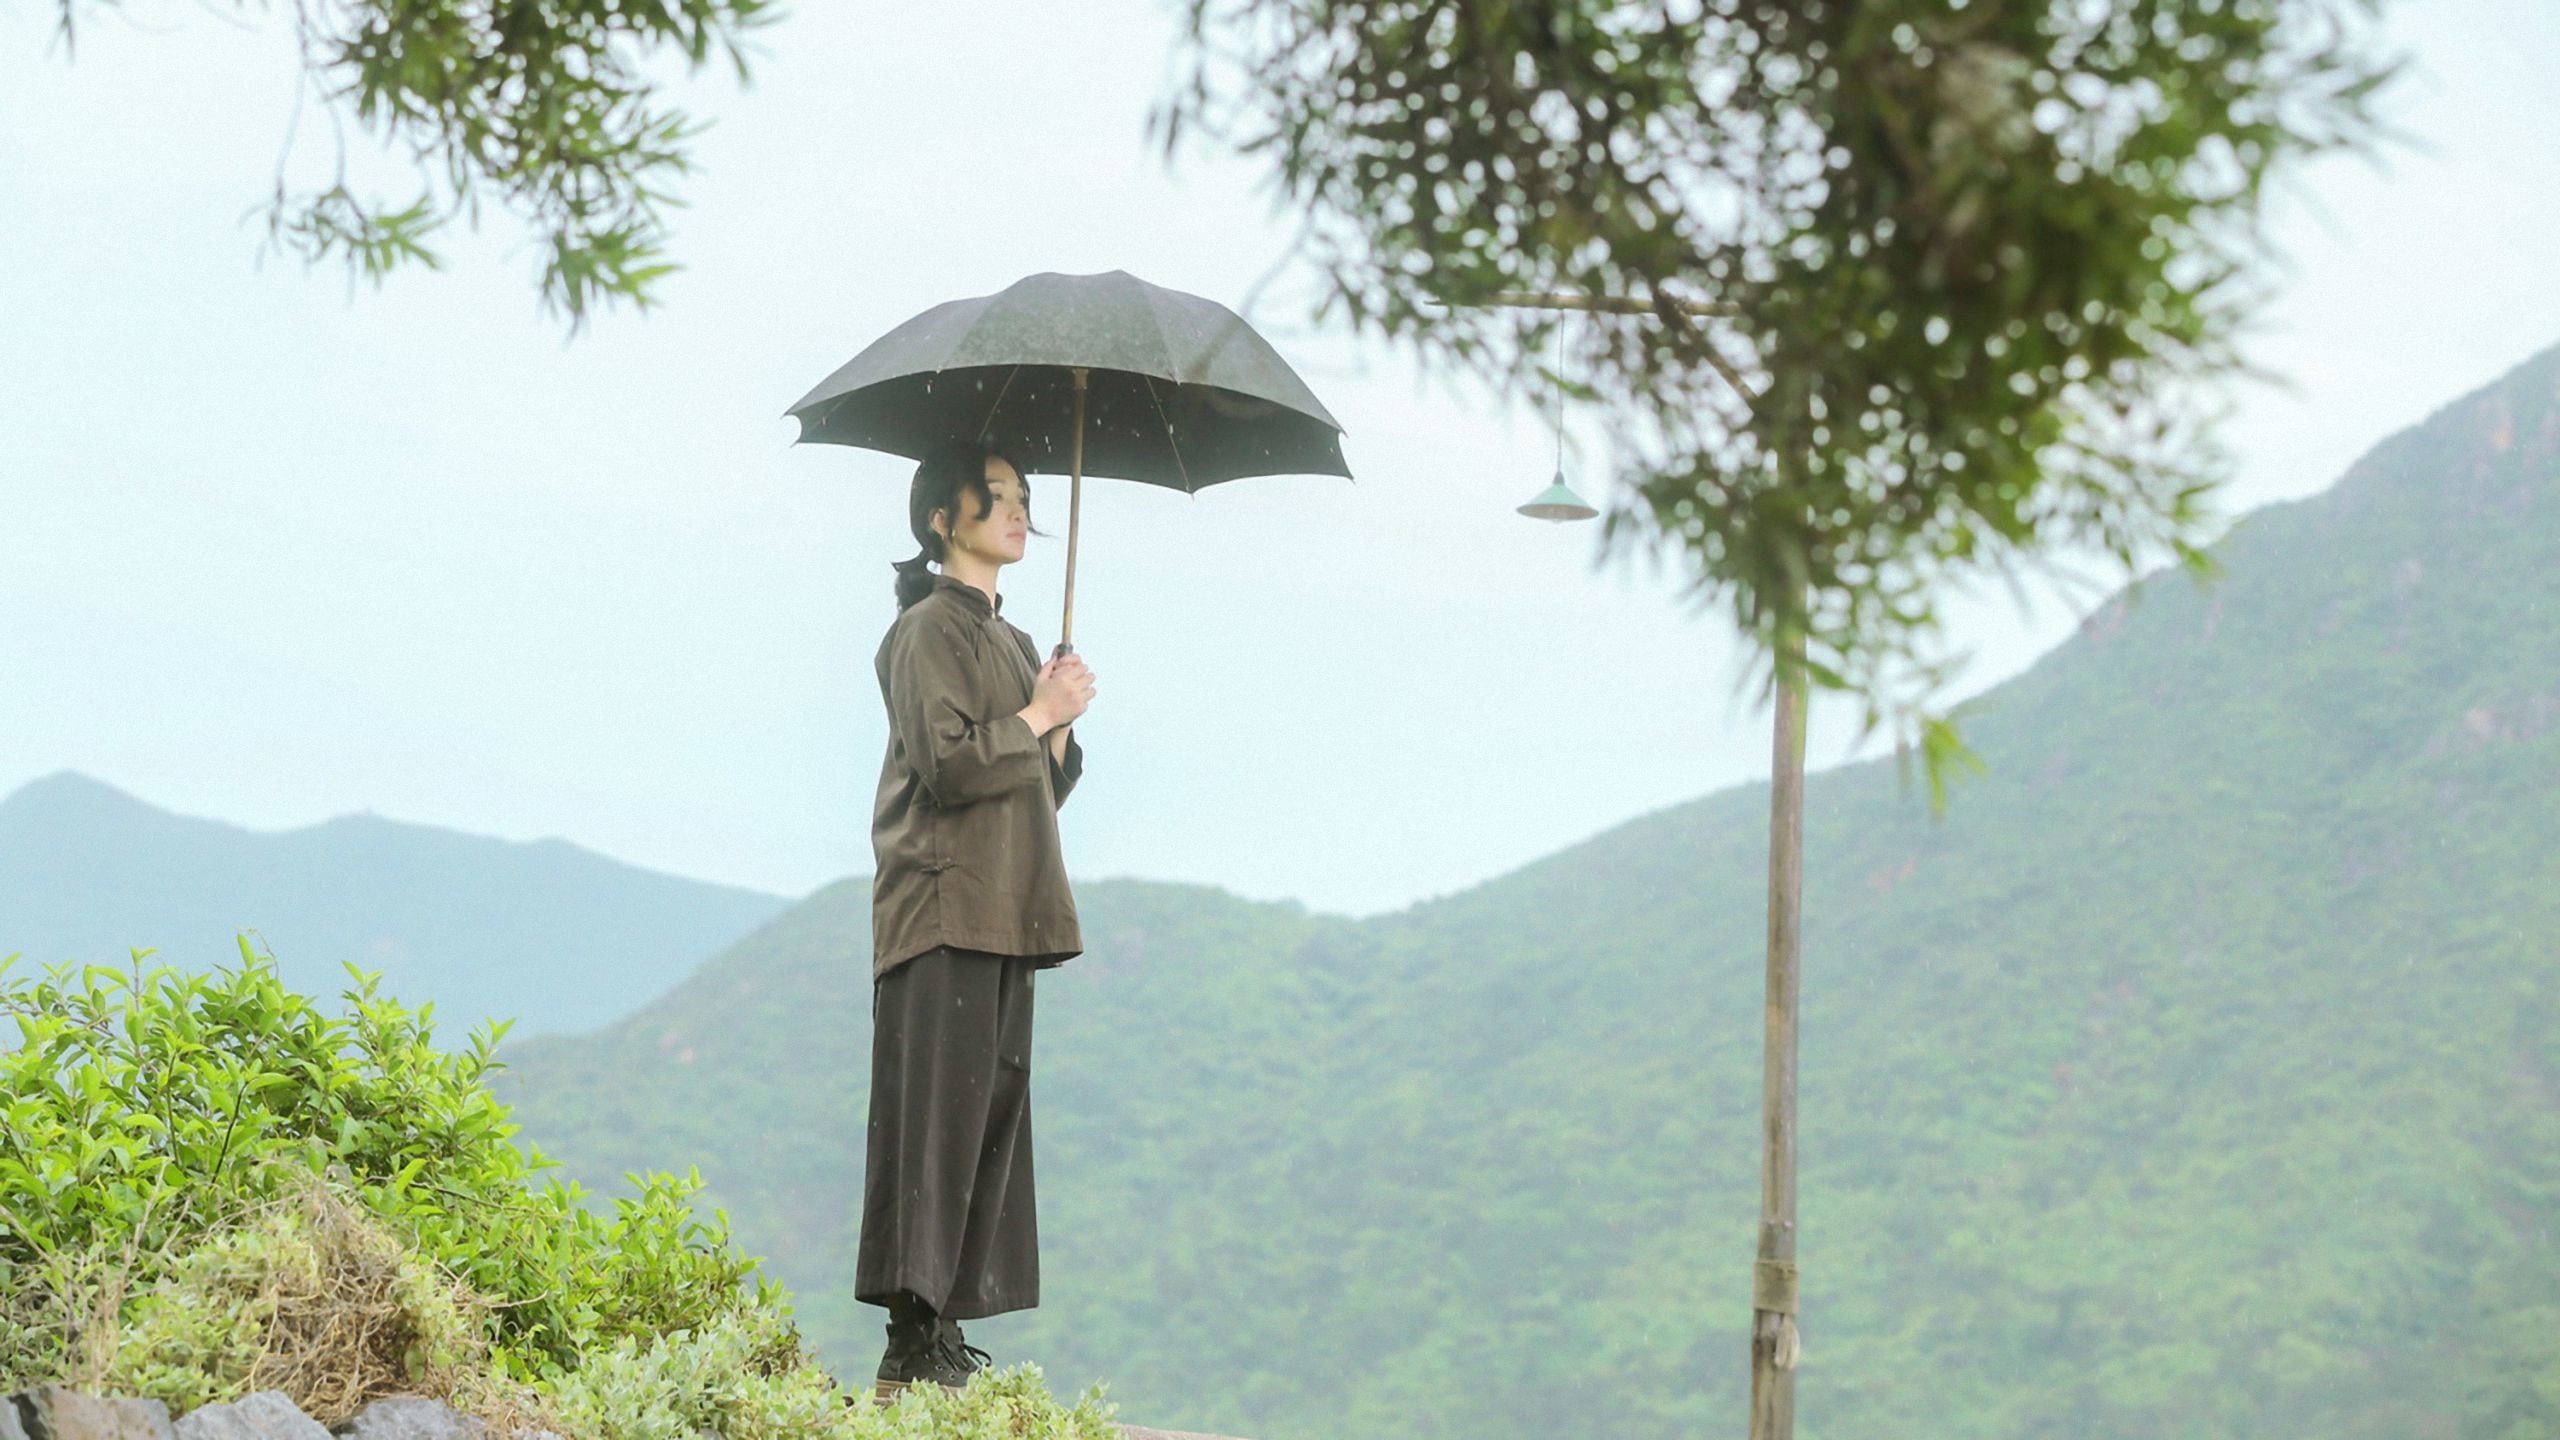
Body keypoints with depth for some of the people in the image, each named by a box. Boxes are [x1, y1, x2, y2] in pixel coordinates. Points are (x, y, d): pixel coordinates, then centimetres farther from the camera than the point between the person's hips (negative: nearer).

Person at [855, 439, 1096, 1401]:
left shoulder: (1010, 641, 21)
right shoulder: (930, 630, -6)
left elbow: (1044, 789, 19)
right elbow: (949, 764, -18)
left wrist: (1061, 727, 2)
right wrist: (1038, 714, -8)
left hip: (1002, 916, 9)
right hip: (944, 908, -9)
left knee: (992, 1108, 6)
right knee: (937, 1110, -12)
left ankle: (945, 1335, 8)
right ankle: (913, 1346, -13)